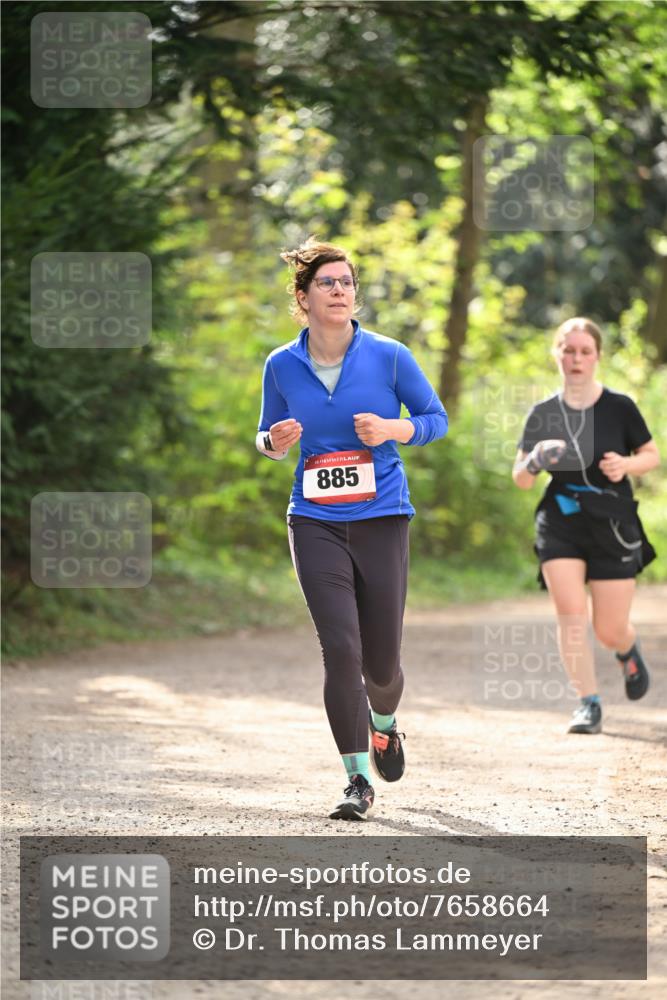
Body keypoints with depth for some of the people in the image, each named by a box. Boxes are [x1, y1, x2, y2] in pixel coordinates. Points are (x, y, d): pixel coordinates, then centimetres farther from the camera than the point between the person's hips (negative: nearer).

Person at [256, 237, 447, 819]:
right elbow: (268, 438, 15)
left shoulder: (389, 356, -5)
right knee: (341, 649, -12)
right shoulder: (282, 366, 1)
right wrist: (276, 441, -9)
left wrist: (391, 429, -15)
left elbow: (436, 419, 4)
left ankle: (384, 723, 40)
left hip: (382, 519, -1)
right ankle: (358, 779, -3)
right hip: (315, 524, 1)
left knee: (381, 661, 4)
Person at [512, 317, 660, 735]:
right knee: (570, 613, -15)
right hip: (560, 524, 1)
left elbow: (653, 455, 5)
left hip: (613, 526, -1)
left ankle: (630, 650, 39)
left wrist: (626, 464, -16)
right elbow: (520, 479, 2)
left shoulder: (619, 407, -6)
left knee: (610, 630, 2)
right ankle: (589, 704, -4)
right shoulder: (543, 414, -1)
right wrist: (535, 460, -21)